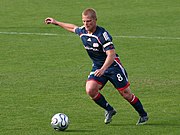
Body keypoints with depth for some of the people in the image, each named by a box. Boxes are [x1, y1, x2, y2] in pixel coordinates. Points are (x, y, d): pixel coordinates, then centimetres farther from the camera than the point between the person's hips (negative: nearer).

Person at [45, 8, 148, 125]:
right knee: (90, 90, -17)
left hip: (112, 66, -6)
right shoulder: (82, 31, -4)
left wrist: (103, 69, -45)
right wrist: (56, 22, 29)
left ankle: (143, 115, 20)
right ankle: (109, 110, 6)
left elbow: (111, 54, -32)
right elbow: (73, 28, 21)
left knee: (126, 94, -3)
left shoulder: (102, 34, -26)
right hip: (97, 67, 6)